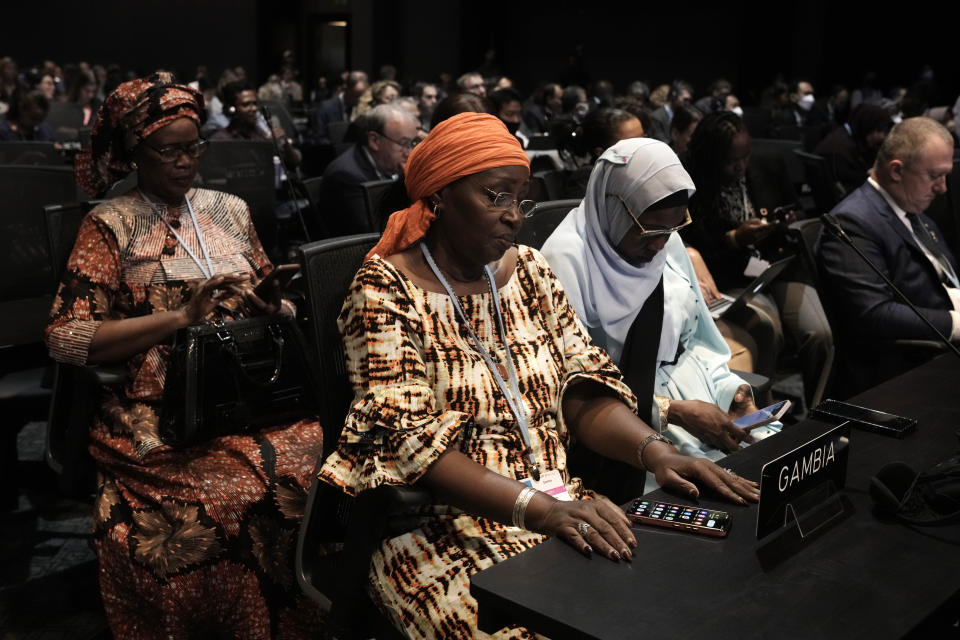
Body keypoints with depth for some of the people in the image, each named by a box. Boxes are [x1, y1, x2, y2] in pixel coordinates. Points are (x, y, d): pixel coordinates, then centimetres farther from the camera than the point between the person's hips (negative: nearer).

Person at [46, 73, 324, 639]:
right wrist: (181, 317, -13)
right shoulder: (109, 226, 4)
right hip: (157, 406, -4)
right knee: (237, 485, -32)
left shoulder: (229, 210, 18)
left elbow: (272, 302, 25)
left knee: (309, 452, -25)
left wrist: (278, 304, 0)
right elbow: (66, 338, -6)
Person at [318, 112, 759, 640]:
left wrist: (654, 450, -14)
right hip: (441, 528, -5)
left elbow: (584, 391, 6)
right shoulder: (385, 290, -8)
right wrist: (536, 509, -28)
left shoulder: (530, 271, 10)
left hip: (556, 501, 6)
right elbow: (408, 440, -17)